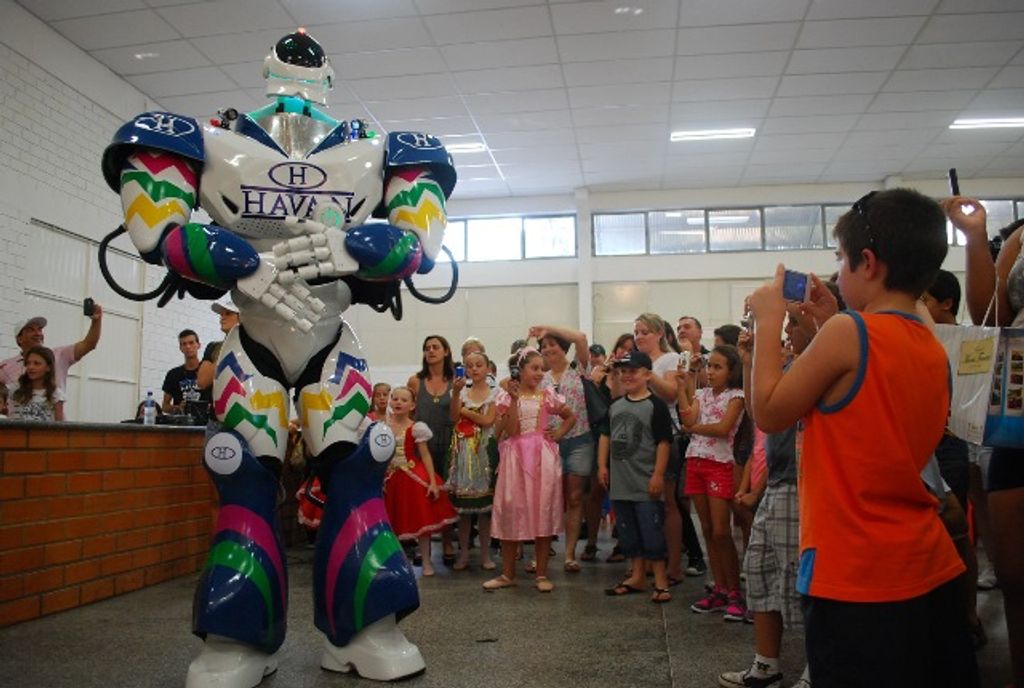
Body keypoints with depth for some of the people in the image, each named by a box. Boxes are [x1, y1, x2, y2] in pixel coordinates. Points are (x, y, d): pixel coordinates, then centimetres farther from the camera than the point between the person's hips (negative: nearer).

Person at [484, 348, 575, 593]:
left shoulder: (547, 395, 6)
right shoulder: (506, 396, 1)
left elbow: (571, 416, 19)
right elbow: (510, 431, -10)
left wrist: (558, 433, 3)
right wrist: (514, 399, -14)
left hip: (543, 458, 1)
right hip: (516, 457, -1)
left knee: (543, 512, 2)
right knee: (512, 512, 2)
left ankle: (542, 574, 12)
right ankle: (507, 573, 14)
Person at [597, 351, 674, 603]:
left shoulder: (655, 405, -9)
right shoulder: (615, 405, 10)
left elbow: (664, 442, -12)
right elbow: (605, 435, 18)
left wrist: (658, 474, -16)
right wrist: (602, 465, 11)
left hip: (646, 483, -6)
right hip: (620, 482, 7)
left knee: (652, 533, -3)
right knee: (628, 533, 14)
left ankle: (661, 582, 8)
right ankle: (637, 577, 27)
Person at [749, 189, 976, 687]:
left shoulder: (846, 332, -17)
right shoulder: (934, 350, 7)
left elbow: (769, 413, -9)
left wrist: (769, 321, -2)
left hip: (856, 577, -8)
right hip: (930, 569, 8)